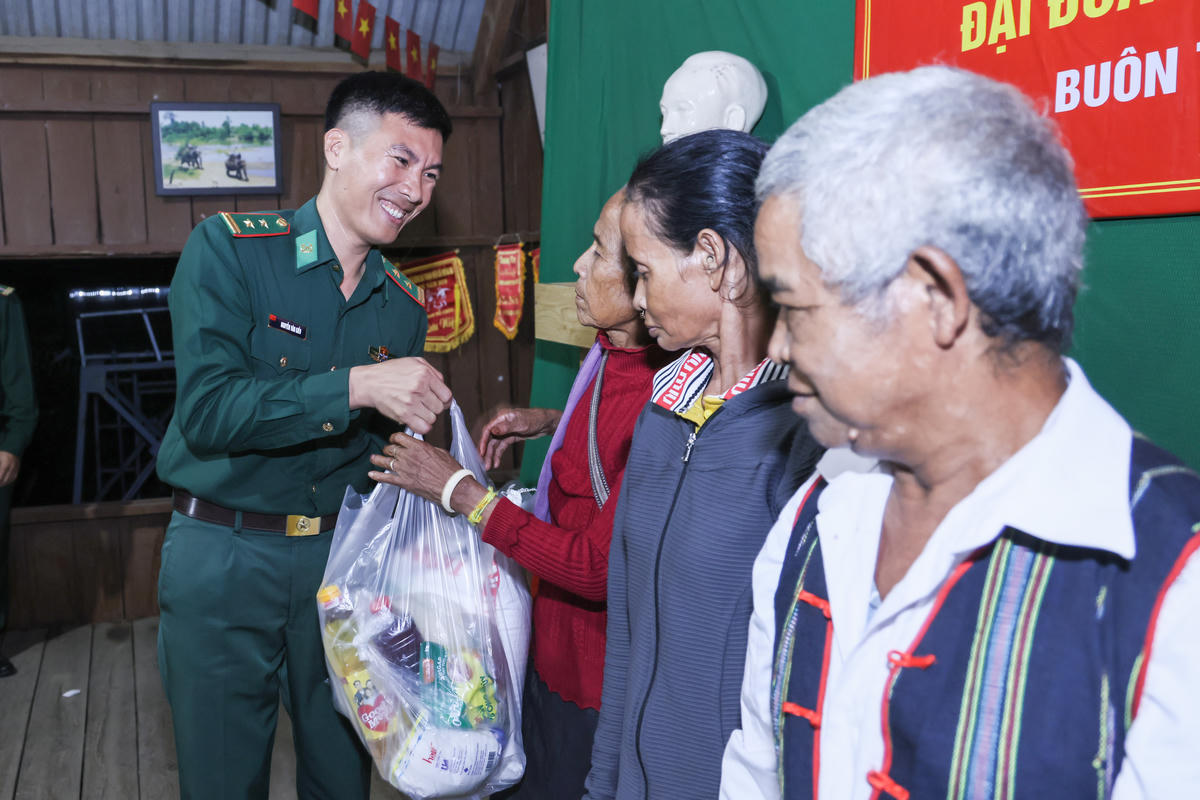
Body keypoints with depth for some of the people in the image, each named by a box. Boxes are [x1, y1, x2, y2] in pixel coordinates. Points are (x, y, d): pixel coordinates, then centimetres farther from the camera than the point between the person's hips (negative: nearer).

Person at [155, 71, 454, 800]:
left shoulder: (403, 308, 4)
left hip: (342, 556, 4)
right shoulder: (228, 250, -10)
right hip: (223, 555, -3)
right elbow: (206, 409, -21)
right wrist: (355, 387, -29)